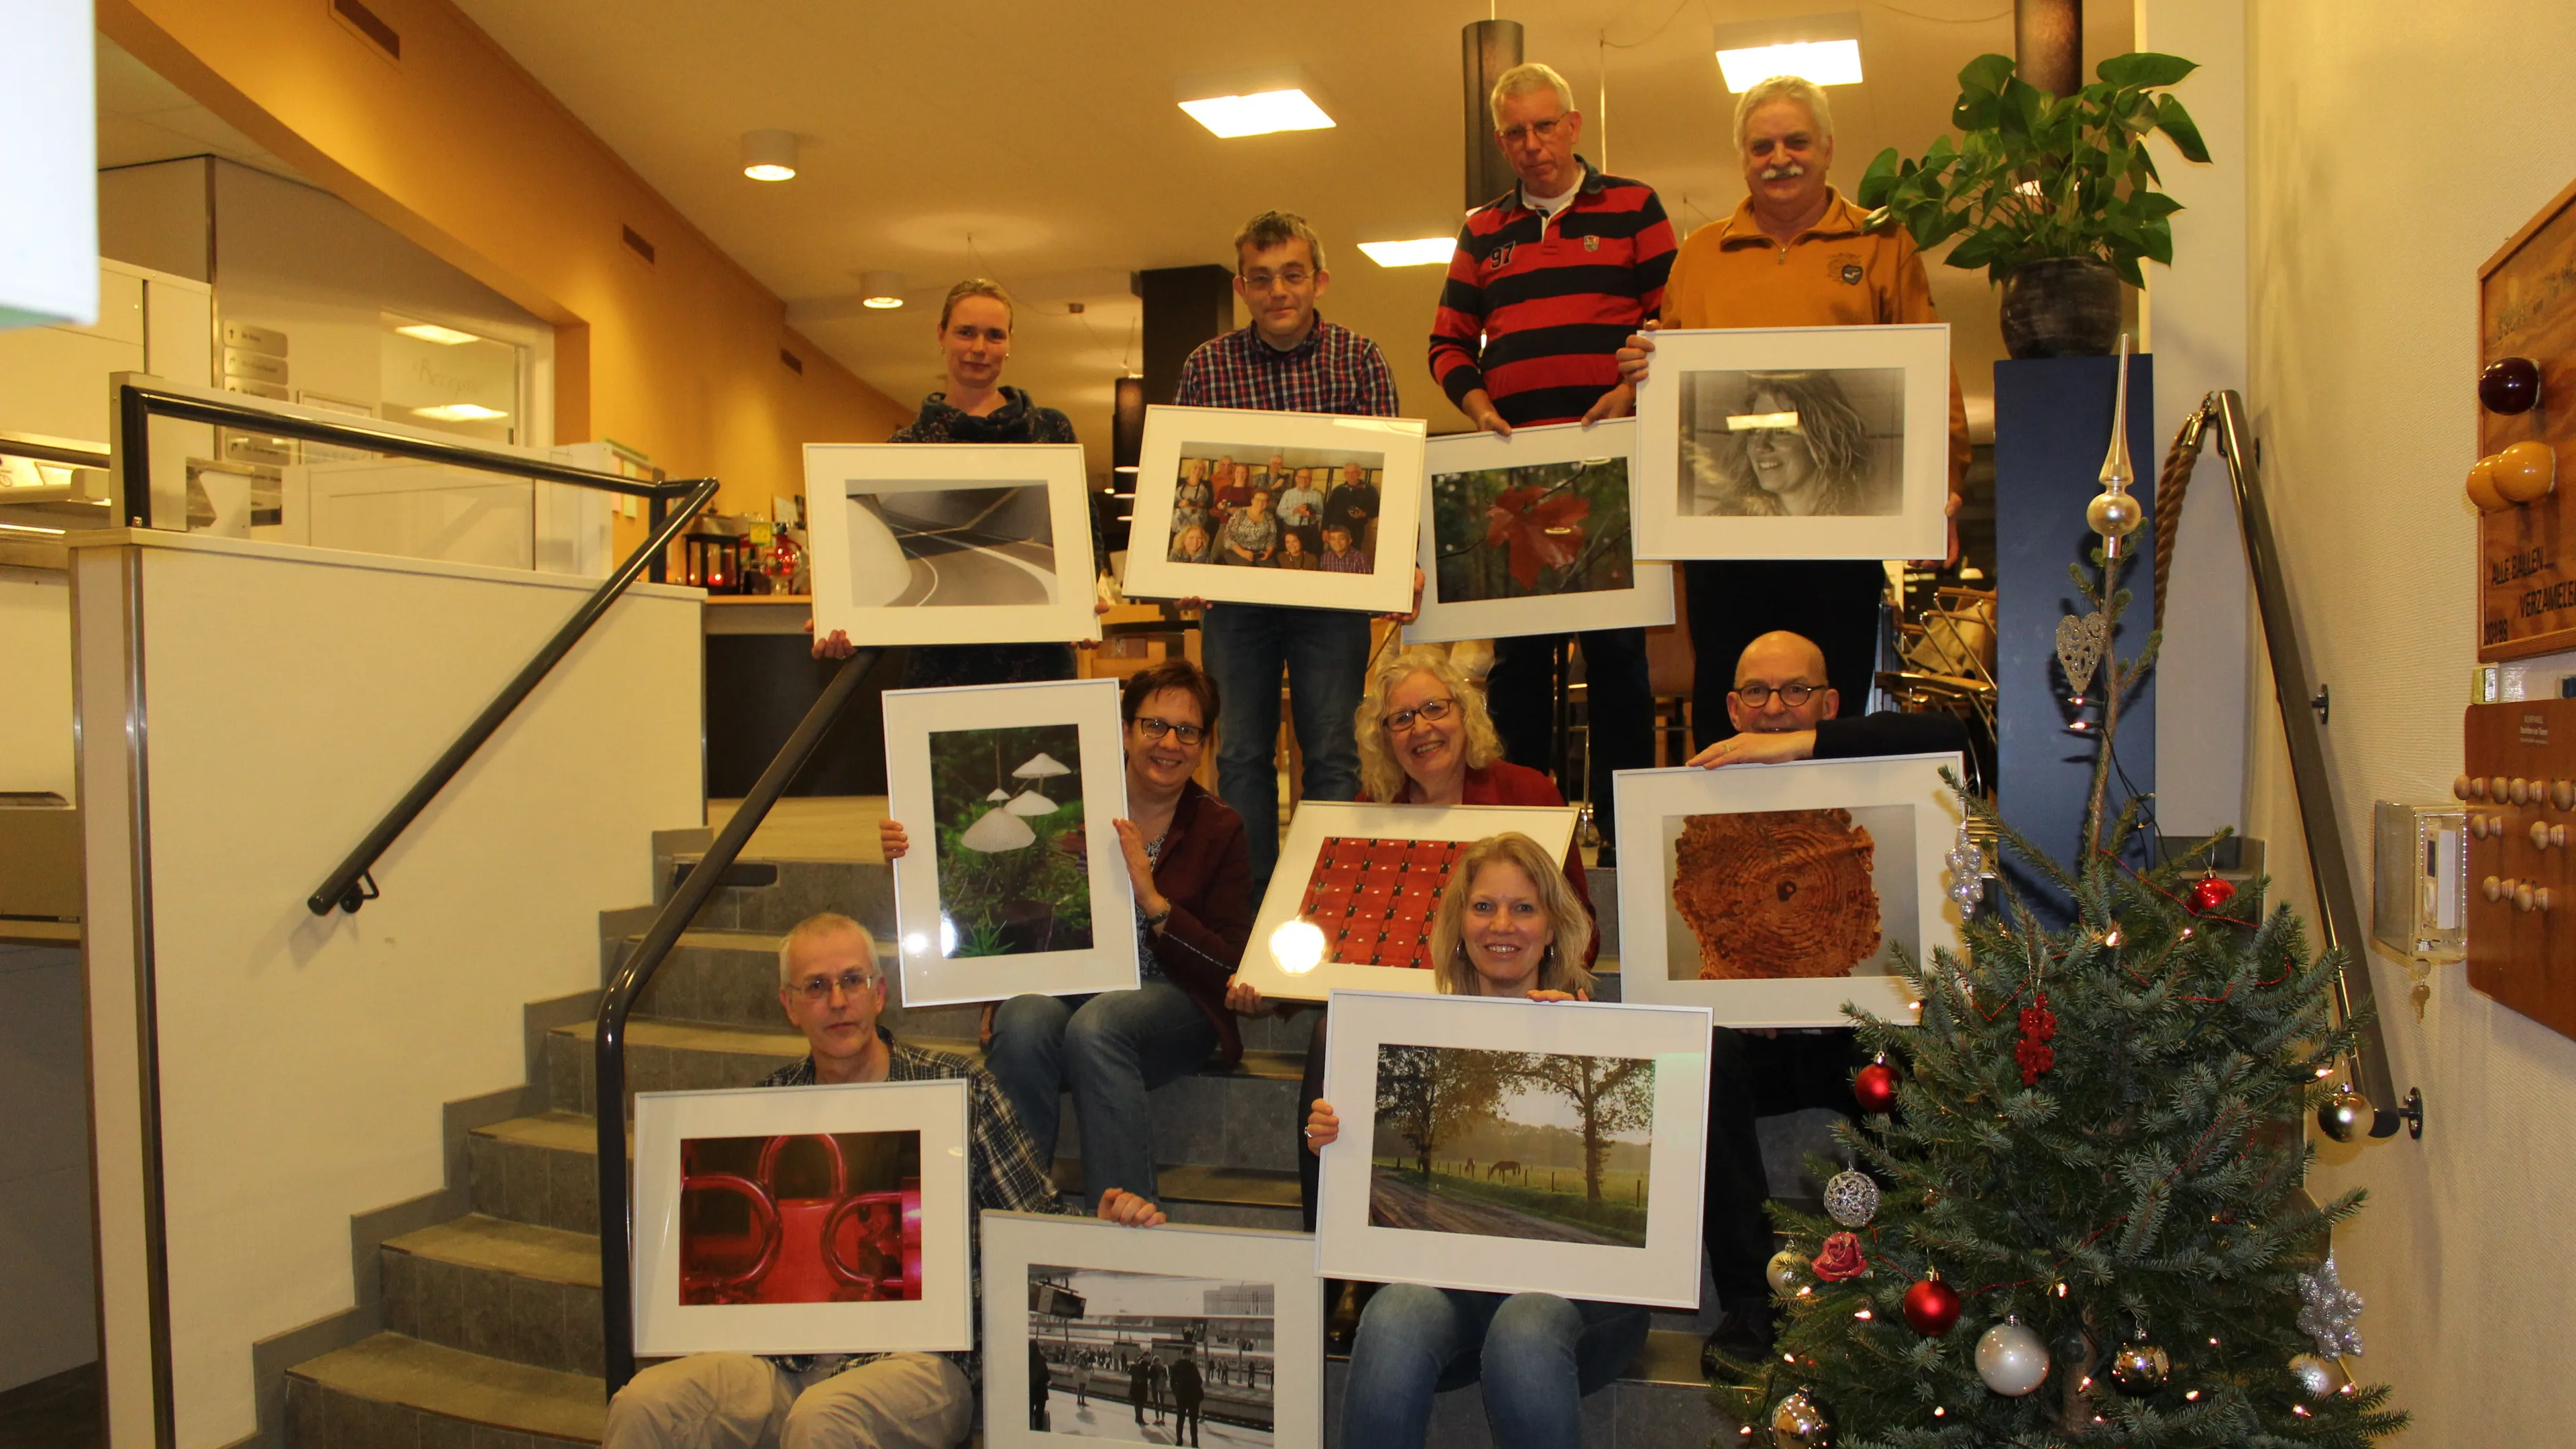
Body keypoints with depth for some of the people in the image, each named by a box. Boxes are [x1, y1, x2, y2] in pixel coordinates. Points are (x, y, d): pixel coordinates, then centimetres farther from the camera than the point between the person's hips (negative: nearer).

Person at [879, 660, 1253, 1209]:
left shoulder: (1219, 829, 6)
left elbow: (1231, 967, -2)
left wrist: (1152, 899, -14)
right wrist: (912, 856, -11)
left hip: (1166, 997, -1)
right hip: (1059, 985, 1)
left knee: (1095, 1026, -35)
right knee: (1023, 1026, -33)